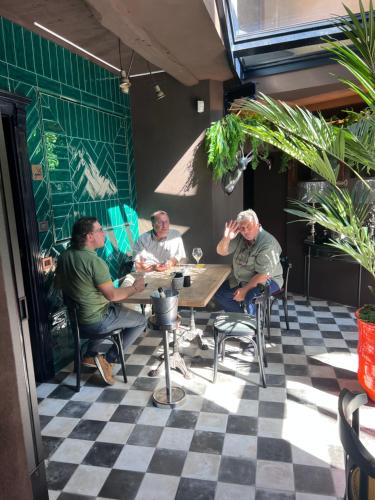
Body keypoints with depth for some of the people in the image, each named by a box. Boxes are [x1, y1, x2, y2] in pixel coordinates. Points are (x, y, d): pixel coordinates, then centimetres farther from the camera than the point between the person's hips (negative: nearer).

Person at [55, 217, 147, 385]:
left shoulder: (64, 256, -3)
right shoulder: (94, 261, -27)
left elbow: (58, 283, 11)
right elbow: (112, 295, -24)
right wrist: (134, 288, -9)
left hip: (75, 317, 8)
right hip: (95, 321, -8)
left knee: (119, 308, 34)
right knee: (141, 321, 9)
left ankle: (91, 355, 30)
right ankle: (108, 359, 6)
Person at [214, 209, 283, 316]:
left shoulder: (268, 244, -25)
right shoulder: (240, 237, -4)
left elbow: (263, 275, -26)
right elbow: (221, 252, -2)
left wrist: (245, 290, -25)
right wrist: (226, 238, -22)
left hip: (266, 280, -7)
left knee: (248, 298, -34)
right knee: (218, 293, -1)